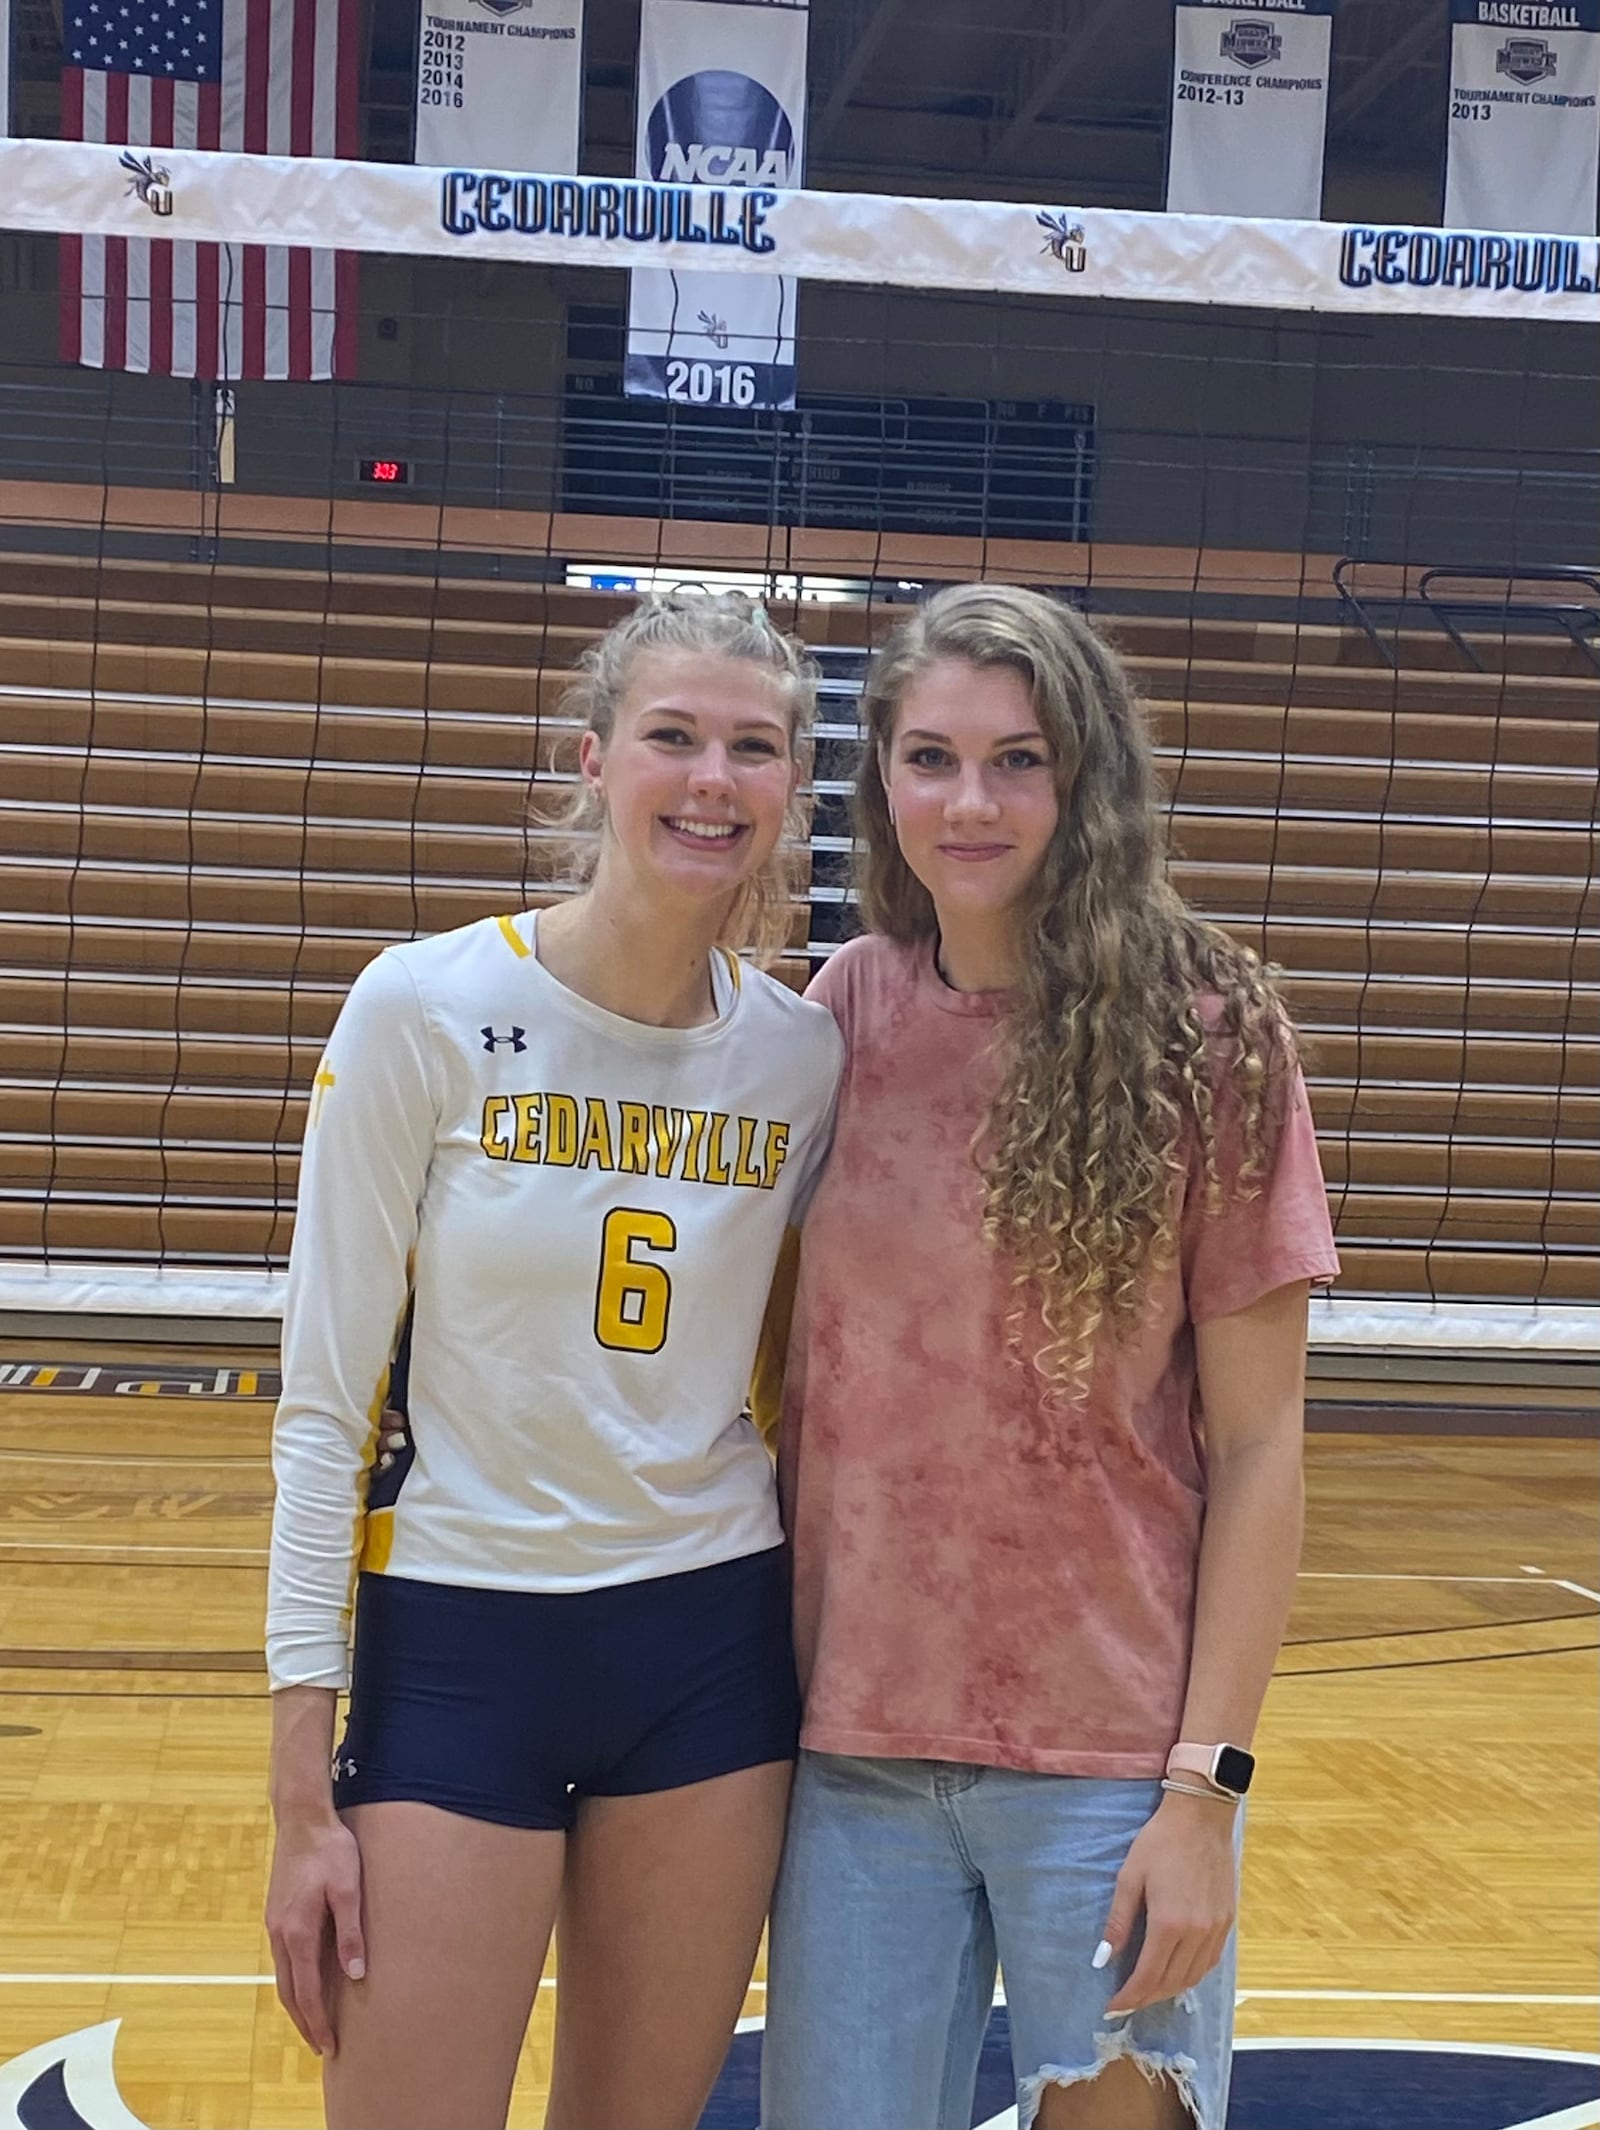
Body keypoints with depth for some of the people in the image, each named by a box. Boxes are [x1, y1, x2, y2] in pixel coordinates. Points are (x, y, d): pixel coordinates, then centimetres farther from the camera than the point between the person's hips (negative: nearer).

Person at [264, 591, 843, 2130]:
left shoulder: (804, 1056, -1)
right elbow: (324, 1402, -8)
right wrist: (303, 1797, -9)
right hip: (457, 1651, -3)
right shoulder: (426, 1009, -11)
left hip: (713, 1654, 3)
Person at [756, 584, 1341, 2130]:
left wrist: (1206, 1785, -10)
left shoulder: (1203, 1032, -7)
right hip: (853, 1740, 3)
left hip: (1106, 1759, -3)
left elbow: (1257, 1441, -6)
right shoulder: (842, 1011, 2)